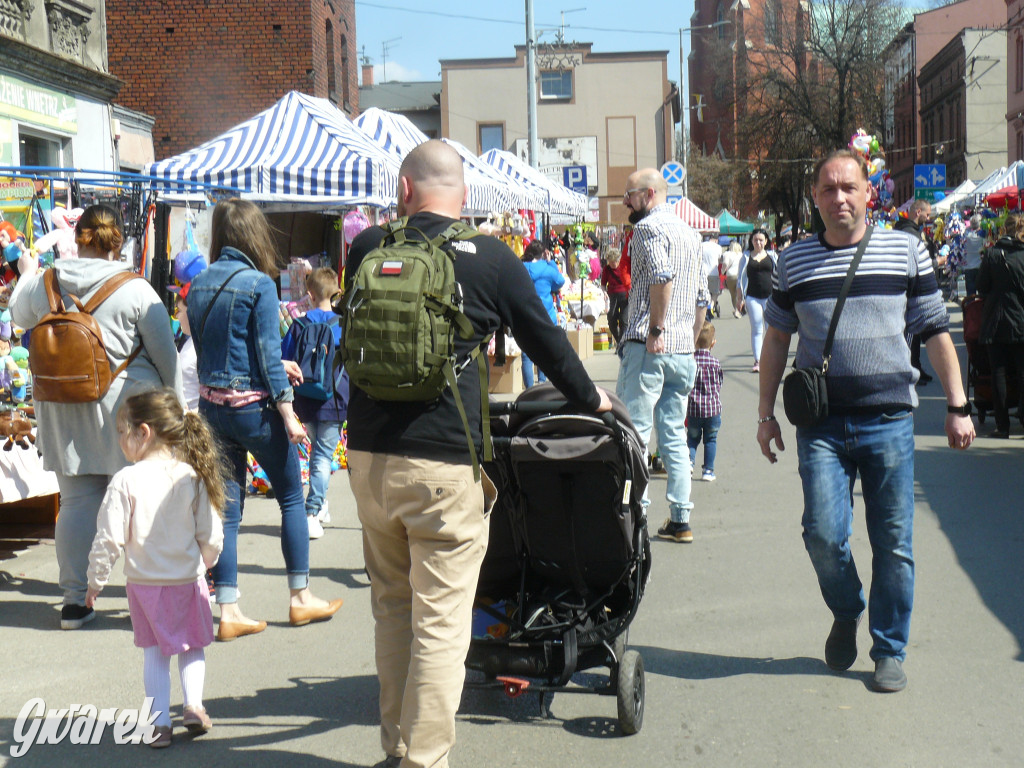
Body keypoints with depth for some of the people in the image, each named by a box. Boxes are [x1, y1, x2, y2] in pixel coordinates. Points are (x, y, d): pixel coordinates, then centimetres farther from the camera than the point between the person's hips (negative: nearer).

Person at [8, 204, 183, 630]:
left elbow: (20, 315, 24)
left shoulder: (43, 284, 1)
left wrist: (27, 273, 41)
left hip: (64, 410, 3)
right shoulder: (136, 290, -9)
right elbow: (165, 354, -5)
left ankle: (74, 600, 14)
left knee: (76, 501, 9)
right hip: (125, 405, -3)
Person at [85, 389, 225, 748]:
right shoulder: (192, 477, -6)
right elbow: (212, 537, -2)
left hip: (144, 583, -1)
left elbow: (109, 539, -13)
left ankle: (160, 722, 10)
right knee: (192, 647, 20)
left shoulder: (126, 481, -14)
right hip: (188, 580, 1)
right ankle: (193, 705, 6)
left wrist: (96, 581, 1)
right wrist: (203, 564, 18)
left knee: (154, 653, 12)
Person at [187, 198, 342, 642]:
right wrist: (287, 412, -10)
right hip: (253, 406, -6)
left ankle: (228, 611, 11)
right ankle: (301, 597, 19)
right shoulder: (258, 284, -12)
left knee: (226, 508, 9)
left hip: (211, 404, 6)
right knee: (292, 498, 11)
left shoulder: (199, 285, 6)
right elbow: (268, 354, -15)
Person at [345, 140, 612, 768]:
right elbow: (545, 339, 7)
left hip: (370, 456, 4)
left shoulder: (368, 248, 6)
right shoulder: (491, 257, -3)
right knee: (440, 621, 1)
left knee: (392, 608, 18)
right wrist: (589, 398, 24)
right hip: (446, 462, -4)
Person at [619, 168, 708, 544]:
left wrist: (655, 329, -20)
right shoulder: (689, 233, 19)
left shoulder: (648, 226, -6)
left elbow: (662, 274, -24)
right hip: (683, 351, 8)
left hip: (649, 347, -8)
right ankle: (680, 520, 12)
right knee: (674, 436, 11)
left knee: (634, 435, -5)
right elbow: (702, 297, 21)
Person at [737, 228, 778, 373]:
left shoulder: (772, 256, 10)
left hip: (770, 296, 0)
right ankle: (757, 361, 0)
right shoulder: (746, 257, 10)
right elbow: (741, 279, 11)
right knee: (756, 330, -1)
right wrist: (741, 298, 5)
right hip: (752, 297, 0)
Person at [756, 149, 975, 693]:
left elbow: (936, 332, 7)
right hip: (821, 423, 1)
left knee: (893, 543, 3)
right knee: (823, 534, -6)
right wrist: (766, 413, 13)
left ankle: (890, 652, 20)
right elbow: (776, 338, 14)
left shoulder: (906, 251, 4)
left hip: (889, 418, 0)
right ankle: (845, 613, 26)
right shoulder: (794, 261, 7)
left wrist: (957, 407, 4)